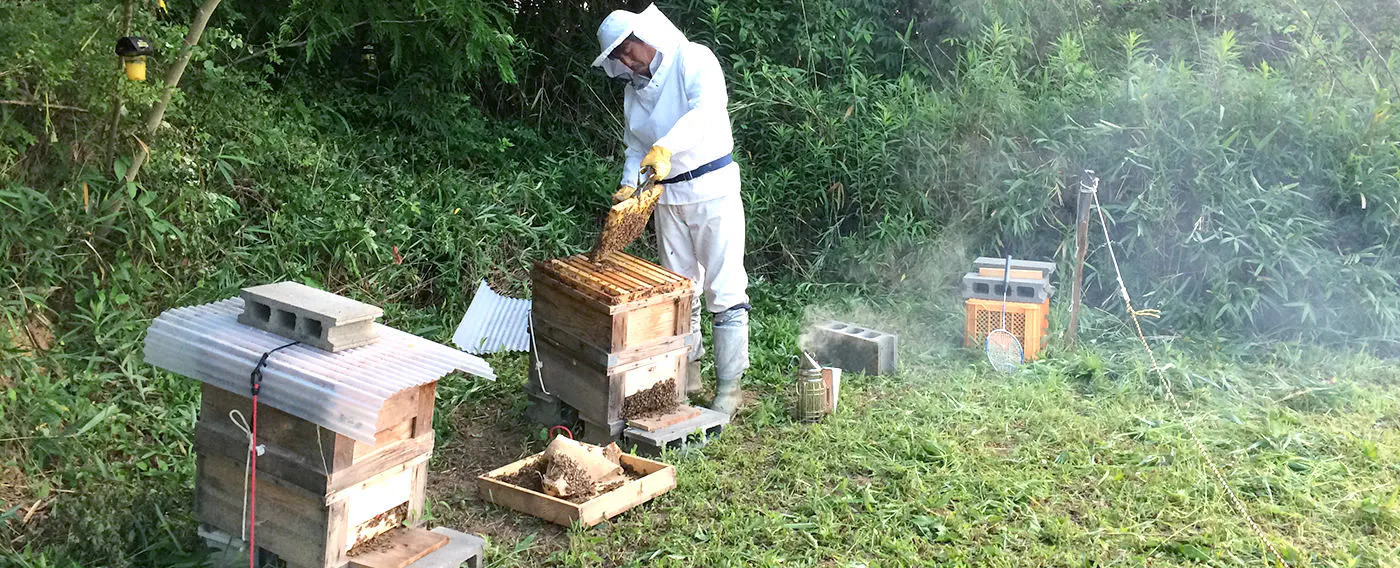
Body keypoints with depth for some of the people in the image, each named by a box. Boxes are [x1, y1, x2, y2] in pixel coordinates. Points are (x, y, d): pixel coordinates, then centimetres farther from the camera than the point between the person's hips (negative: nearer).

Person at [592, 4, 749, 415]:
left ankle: (728, 387, 0)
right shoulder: (633, 88, 9)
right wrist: (629, 186, -3)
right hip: (667, 196, 7)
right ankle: (687, 372, 25)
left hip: (712, 188, -7)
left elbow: (708, 108, -32)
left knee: (725, 289, -4)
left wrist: (666, 146, -47)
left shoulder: (694, 60, -12)